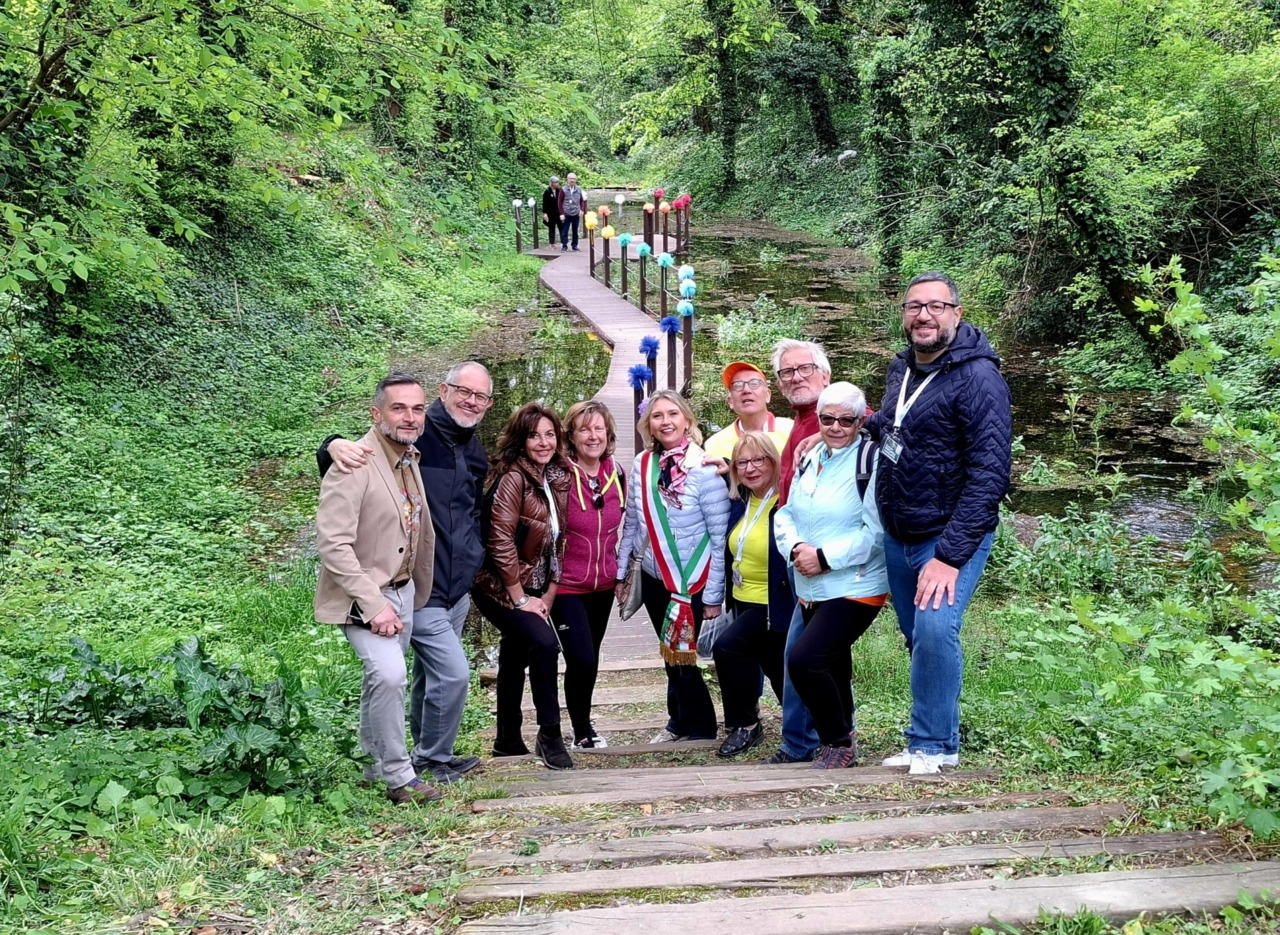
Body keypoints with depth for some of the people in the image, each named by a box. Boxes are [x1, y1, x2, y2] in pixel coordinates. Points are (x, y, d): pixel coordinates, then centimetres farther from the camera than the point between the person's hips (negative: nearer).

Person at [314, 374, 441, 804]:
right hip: (362, 596, -8)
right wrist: (374, 605, -26)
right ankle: (399, 776, -8)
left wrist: (418, 591, 15)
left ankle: (377, 766, 34)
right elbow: (333, 545, -24)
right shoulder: (354, 466, -20)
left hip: (402, 591, 8)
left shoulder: (410, 460, 6)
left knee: (381, 679, 18)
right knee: (389, 673, -23)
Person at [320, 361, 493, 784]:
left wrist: (473, 561, 17)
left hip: (458, 589, 8)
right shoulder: (414, 436, -15)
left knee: (430, 675, 19)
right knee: (454, 673, -10)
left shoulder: (475, 453, 11)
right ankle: (436, 758, 12)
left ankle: (424, 755, 34)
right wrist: (335, 445, -41)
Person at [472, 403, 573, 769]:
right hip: (500, 587, -8)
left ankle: (508, 740, 31)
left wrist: (549, 595, 2)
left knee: (515, 660, 17)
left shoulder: (557, 480, 6)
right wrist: (520, 599, -17)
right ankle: (549, 736, -13)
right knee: (544, 642, -24)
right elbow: (500, 540, -21)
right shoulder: (513, 478, -17)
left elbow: (557, 541, 9)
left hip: (532, 588, 8)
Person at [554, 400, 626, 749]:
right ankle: (582, 730, 9)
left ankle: (585, 724, 35)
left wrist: (621, 571, 17)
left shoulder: (617, 475, 2)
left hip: (603, 585, 5)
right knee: (582, 660, -13)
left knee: (590, 659, 15)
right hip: (566, 586, -5)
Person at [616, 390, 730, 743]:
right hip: (654, 579, 5)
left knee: (682, 654, 0)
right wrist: (621, 574, 10)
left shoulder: (704, 469, -17)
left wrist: (713, 595, -13)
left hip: (693, 583, -5)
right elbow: (631, 525, 8)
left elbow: (720, 537, -14)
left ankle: (701, 728, 19)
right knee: (670, 655, 15)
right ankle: (679, 723, 31)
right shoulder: (642, 465, -2)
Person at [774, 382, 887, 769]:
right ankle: (837, 745, 35)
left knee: (804, 659, -18)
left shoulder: (872, 461, -13)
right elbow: (787, 514, 10)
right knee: (831, 668, 18)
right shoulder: (810, 459, 10)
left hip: (855, 588, -7)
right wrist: (796, 548, -11)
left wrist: (825, 558, -21)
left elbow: (876, 531, -19)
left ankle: (840, 741, 3)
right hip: (812, 589, 8)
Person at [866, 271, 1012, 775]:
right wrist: (864, 424, 8)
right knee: (918, 638, 12)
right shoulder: (901, 368, 7)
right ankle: (929, 741, 25)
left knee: (934, 630, -22)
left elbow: (989, 474, -23)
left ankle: (932, 744, -6)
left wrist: (950, 556, -26)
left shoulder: (978, 379, -17)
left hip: (951, 537, -7)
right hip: (897, 538, 7)